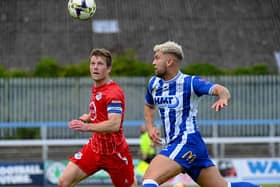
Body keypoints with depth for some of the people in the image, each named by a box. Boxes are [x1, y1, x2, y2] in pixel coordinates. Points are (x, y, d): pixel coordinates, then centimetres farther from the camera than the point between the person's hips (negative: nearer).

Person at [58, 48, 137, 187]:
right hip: (94, 148, 8)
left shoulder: (114, 92, -20)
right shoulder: (96, 88, 8)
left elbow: (114, 124, -33)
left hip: (115, 153, -8)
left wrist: (87, 127, -45)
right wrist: (88, 117, 8)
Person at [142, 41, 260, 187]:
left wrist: (222, 98, -45)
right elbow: (149, 106, 29)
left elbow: (221, 90, -21)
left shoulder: (189, 82, -10)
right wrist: (150, 127, 10)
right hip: (173, 144, 8)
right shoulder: (154, 83, 10)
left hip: (187, 142, -8)